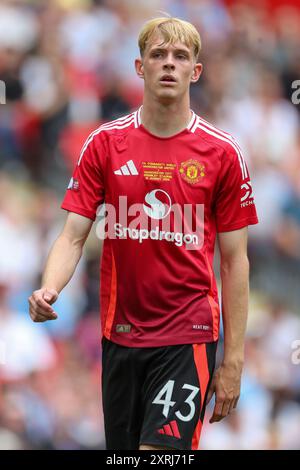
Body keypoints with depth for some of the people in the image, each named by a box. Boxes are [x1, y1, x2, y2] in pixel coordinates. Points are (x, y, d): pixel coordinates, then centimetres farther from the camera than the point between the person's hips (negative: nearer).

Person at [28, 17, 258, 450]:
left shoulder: (222, 153, -2)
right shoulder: (105, 144, 3)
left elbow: (235, 260, 0)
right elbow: (73, 237, 1)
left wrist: (234, 359, -3)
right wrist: (48, 290, -21)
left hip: (188, 337, -3)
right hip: (120, 332, 3)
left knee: (161, 450, -17)